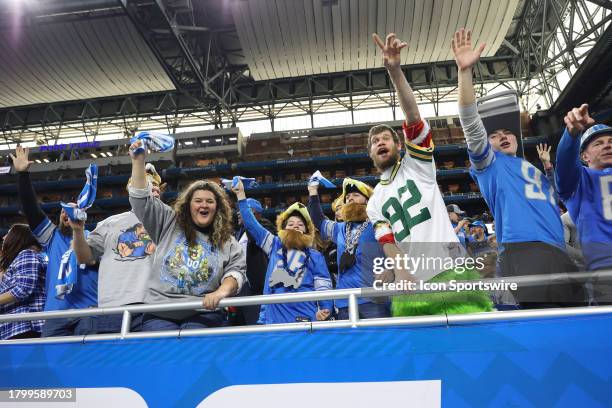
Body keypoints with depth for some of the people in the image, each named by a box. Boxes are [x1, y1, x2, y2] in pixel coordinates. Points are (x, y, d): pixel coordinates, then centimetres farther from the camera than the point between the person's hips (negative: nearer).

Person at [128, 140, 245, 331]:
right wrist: (138, 161, 7)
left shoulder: (228, 242, 13)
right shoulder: (170, 224, 15)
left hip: (202, 313, -1)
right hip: (159, 312, 1)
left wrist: (221, 292, -18)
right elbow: (141, 199, 12)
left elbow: (236, 271, 3)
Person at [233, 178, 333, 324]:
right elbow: (251, 224, 13)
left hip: (304, 318, -1)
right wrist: (241, 194, 11)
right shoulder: (274, 246, 15)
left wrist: (325, 309, -15)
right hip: (271, 318, 2)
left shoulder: (315, 256, 10)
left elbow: (323, 286, 4)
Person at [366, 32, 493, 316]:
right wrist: (401, 273, -14)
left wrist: (395, 71, -16)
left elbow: (414, 118, -4)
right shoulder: (374, 203, 21)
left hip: (450, 272, -3)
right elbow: (386, 241, 7)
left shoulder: (416, 164, 13)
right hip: (410, 284, 3)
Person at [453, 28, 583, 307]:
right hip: (523, 250, -7)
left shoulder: (538, 174, 33)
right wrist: (465, 71, -12)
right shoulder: (491, 163, 13)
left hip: (559, 255, 7)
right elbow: (471, 126, -3)